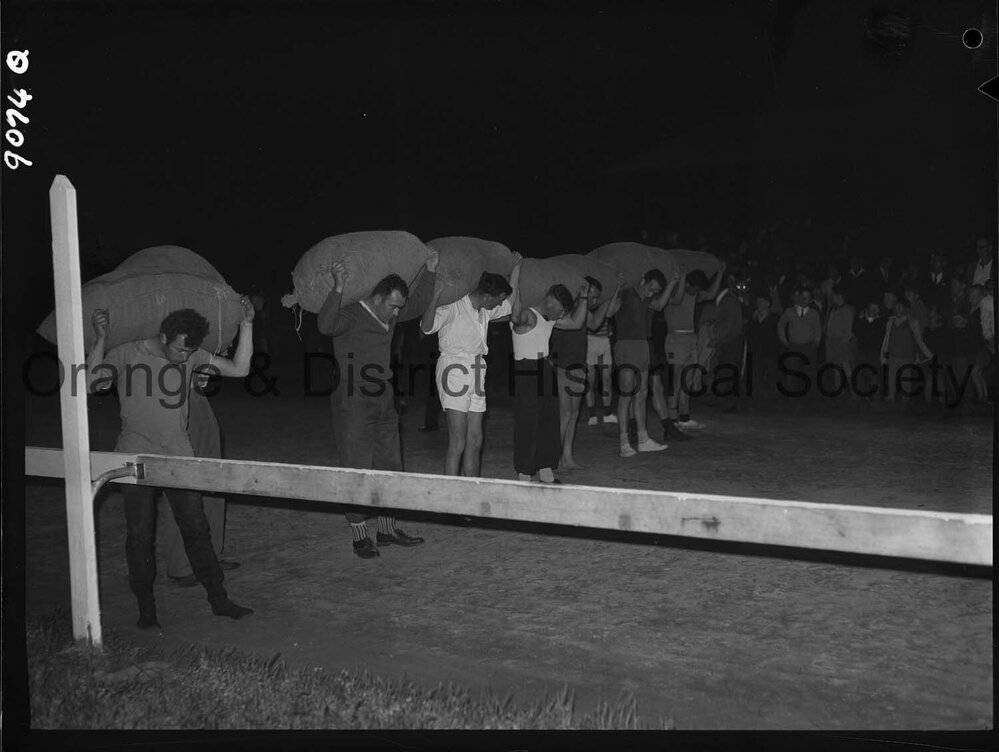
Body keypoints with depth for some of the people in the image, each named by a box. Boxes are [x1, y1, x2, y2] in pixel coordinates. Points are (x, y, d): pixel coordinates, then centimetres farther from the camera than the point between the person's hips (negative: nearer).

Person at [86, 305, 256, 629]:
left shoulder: (192, 356, 2)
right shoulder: (126, 354, -5)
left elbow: (239, 369, -1)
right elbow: (89, 384, -17)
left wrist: (246, 326, -8)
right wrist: (101, 339, -24)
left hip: (178, 457, 2)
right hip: (136, 459, -2)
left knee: (196, 528, 4)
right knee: (140, 535, 1)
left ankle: (218, 599, 12)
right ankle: (146, 608, 14)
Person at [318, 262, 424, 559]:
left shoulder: (389, 318, 9)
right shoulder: (350, 316, -14)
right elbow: (326, 326, -37)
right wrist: (338, 289, -48)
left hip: (384, 406, 8)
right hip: (354, 408, -8)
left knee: (389, 467, 13)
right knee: (357, 471, -2)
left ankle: (387, 530, 24)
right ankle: (360, 537, 7)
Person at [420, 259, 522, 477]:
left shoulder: (485, 311, 12)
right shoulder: (454, 308, -13)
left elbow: (510, 304, 28)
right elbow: (426, 327, -27)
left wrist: (516, 269, 22)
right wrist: (436, 295, -39)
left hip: (476, 375, 8)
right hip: (454, 371, -8)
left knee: (475, 441, 8)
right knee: (458, 442, -10)